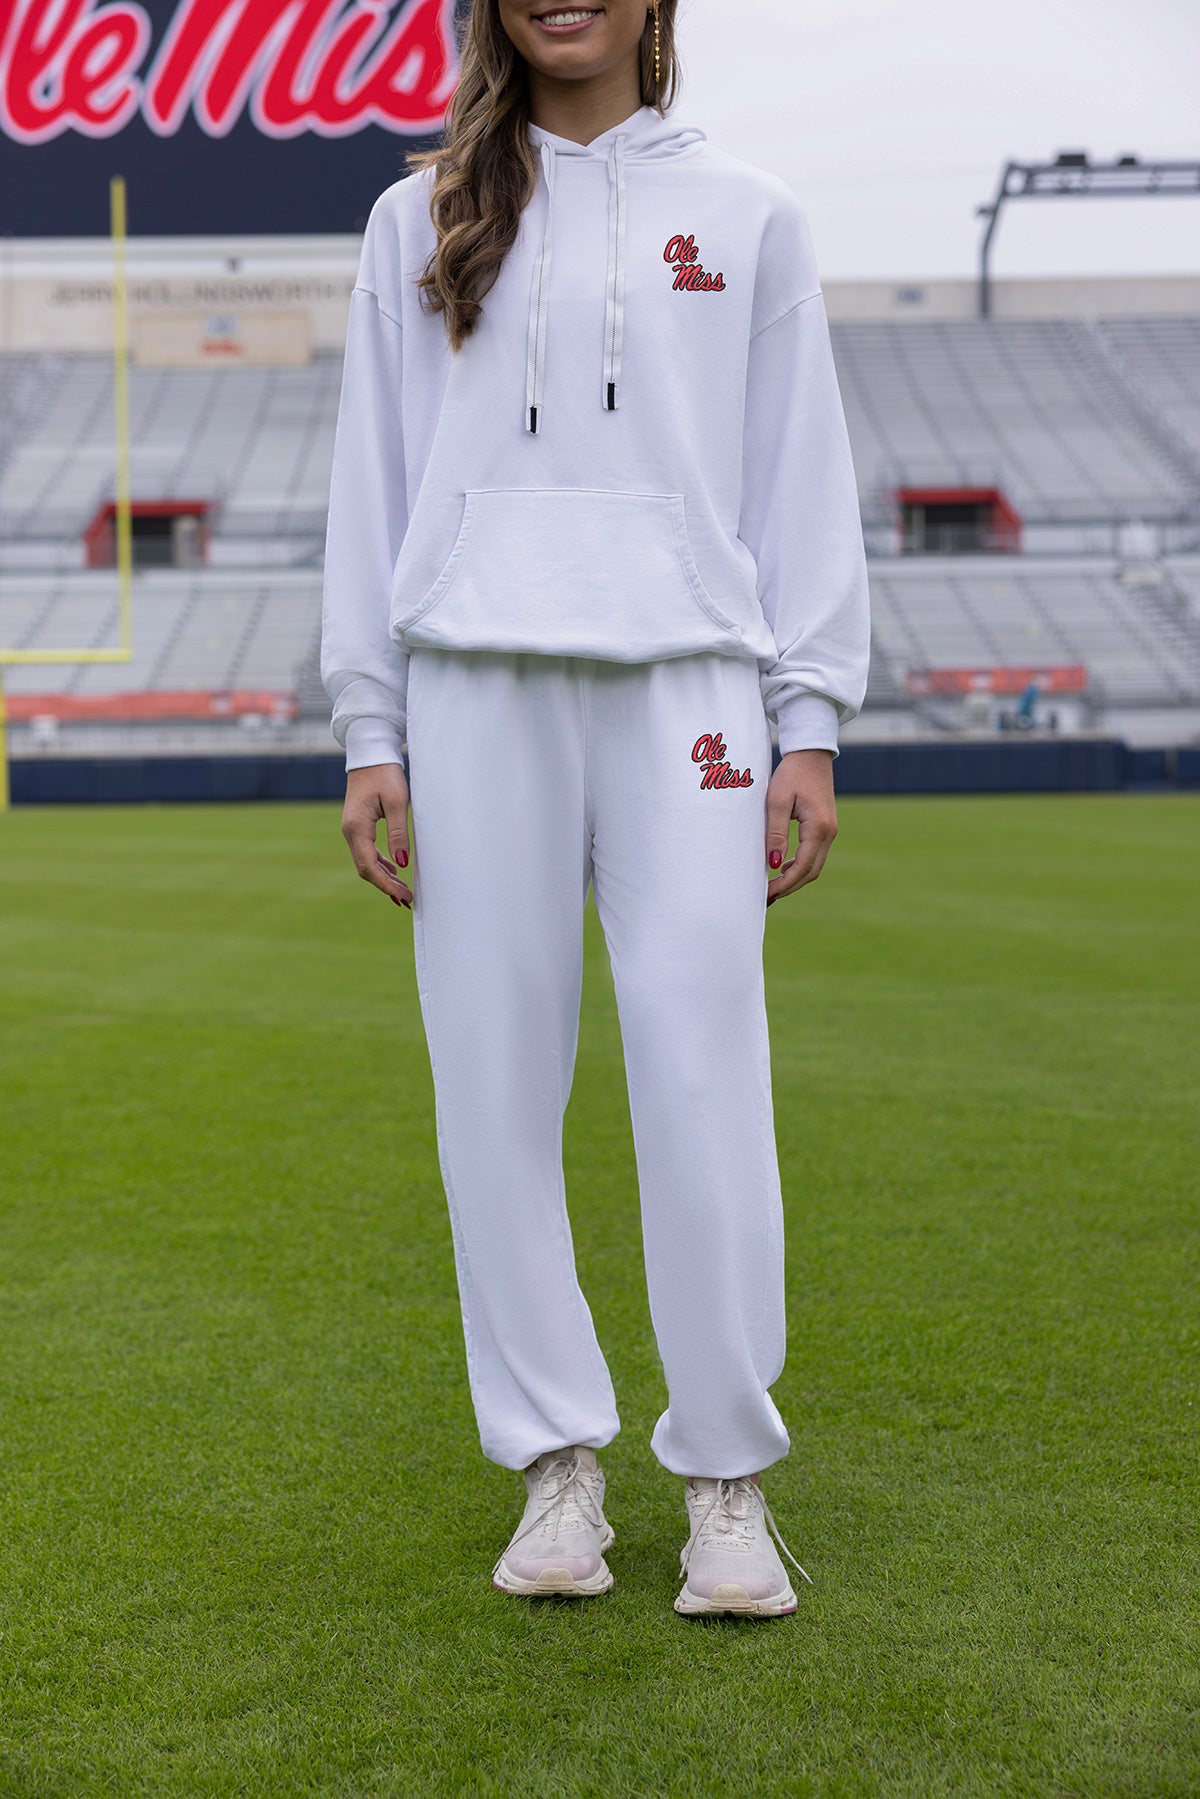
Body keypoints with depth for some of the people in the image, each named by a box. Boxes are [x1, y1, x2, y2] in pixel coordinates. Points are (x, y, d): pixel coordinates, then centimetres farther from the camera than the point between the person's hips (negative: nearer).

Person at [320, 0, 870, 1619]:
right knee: (496, 1086, 0)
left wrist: (810, 725, 2)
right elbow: (373, 483, 12)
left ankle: (728, 1477, 5)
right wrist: (368, 729, 4)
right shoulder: (418, 221, 14)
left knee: (705, 1079, -8)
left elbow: (802, 479, 10)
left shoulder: (747, 216, 13)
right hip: (477, 690, 1)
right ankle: (559, 1464, 12)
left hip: (684, 683, -1)